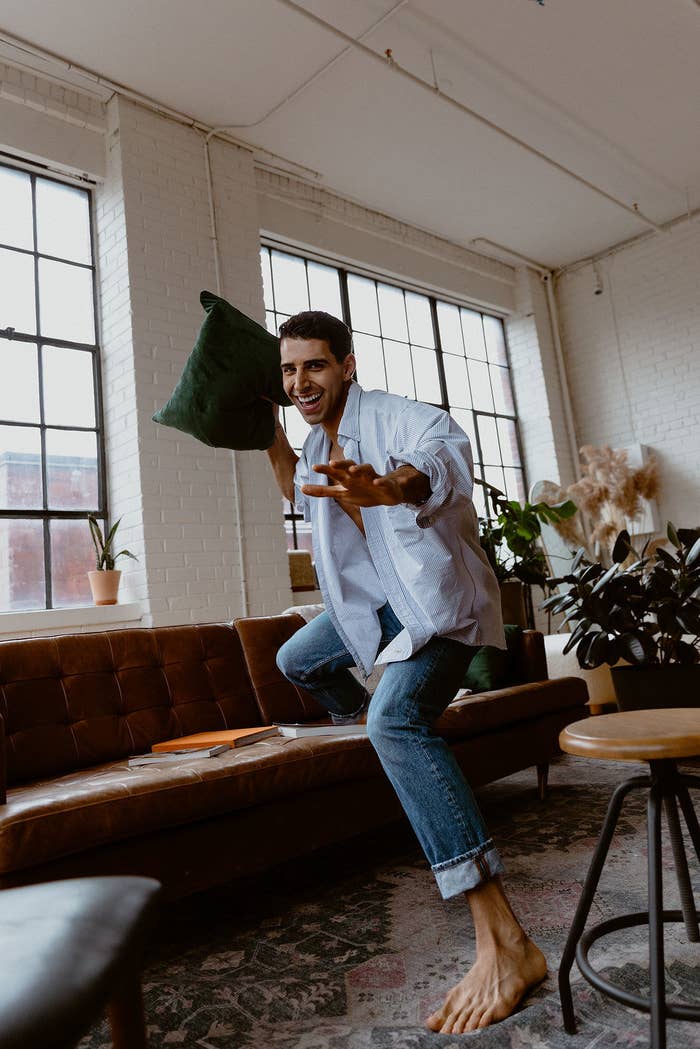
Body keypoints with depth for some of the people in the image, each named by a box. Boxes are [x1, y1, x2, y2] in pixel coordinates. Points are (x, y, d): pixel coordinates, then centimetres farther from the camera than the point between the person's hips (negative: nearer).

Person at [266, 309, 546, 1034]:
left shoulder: (390, 416, -22)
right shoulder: (320, 441, 5)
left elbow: (445, 445, -46)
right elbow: (300, 492, 25)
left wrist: (395, 484, -68)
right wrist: (270, 436, 11)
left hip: (438, 594, -9)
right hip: (378, 598, 9)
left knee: (397, 721, -32)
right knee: (298, 660, 22)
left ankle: (504, 946, -31)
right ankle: (363, 717, 49)